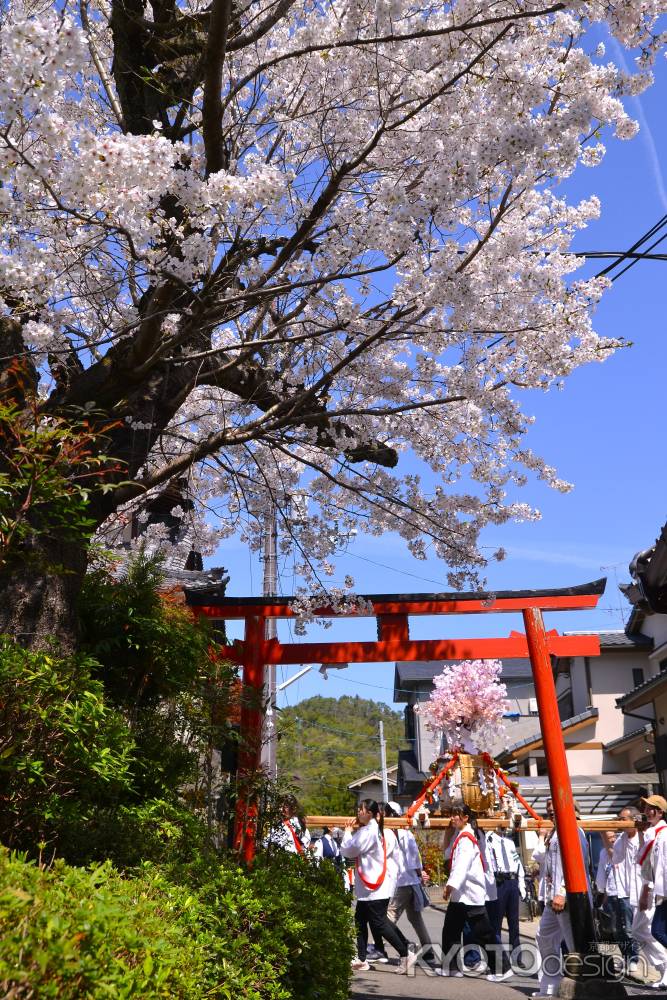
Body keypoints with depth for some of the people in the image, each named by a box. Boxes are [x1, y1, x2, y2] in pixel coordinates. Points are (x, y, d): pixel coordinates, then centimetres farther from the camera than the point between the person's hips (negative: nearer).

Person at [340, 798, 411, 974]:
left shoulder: (367, 831, -18)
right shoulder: (381, 831, 12)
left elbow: (347, 851, -13)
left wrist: (348, 833, 2)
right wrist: (355, 832, 9)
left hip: (374, 887, -10)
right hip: (369, 886, 10)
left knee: (379, 923, -5)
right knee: (360, 920, 14)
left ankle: (405, 954, -1)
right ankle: (361, 960, 19)